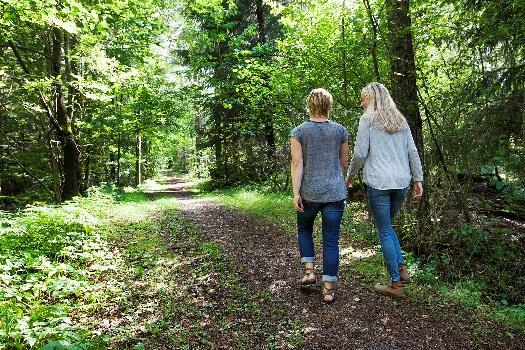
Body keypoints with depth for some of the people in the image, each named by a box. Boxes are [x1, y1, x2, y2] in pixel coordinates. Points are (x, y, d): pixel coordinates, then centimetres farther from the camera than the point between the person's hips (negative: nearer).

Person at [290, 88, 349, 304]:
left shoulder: (299, 132, -2)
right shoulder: (340, 131, 3)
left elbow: (297, 163, -9)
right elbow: (344, 163, 12)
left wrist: (296, 193, -9)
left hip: (309, 193, -1)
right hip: (335, 193, 1)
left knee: (304, 230, 24)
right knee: (331, 240, 7)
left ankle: (309, 270, 15)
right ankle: (328, 289, 11)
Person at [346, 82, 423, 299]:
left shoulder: (368, 119, -2)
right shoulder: (400, 120, 14)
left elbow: (360, 154, -8)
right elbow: (412, 152, 11)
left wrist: (350, 176, 5)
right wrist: (418, 179, 13)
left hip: (378, 183, -6)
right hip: (402, 182, 6)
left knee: (385, 232, 4)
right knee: (387, 226, 23)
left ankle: (396, 284, 11)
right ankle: (401, 268, 16)